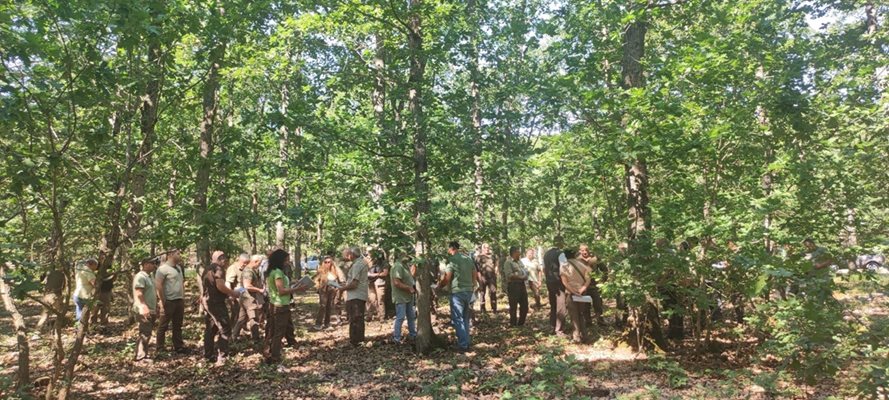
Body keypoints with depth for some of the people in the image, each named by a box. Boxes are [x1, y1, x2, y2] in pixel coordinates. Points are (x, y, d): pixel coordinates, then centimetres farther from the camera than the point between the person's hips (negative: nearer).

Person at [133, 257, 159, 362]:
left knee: (147, 334, 14)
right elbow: (139, 294, -22)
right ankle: (140, 356, -1)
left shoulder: (149, 276, 17)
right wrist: (144, 308, -26)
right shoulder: (140, 277, -14)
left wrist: (156, 308, 23)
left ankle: (144, 354, 22)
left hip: (151, 310, 10)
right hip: (144, 311, -10)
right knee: (144, 334, -7)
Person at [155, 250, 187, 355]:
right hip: (169, 302, -8)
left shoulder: (178, 268, 13)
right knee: (163, 326, 4)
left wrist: (183, 297, 14)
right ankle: (160, 349, 14)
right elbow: (158, 285, -16)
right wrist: (163, 301, -15)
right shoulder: (163, 268, -12)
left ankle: (179, 347, 21)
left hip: (179, 301, 8)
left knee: (178, 325, 14)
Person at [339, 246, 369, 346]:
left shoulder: (356, 265, -18)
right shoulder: (362, 262, 13)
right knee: (359, 319, 18)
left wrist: (342, 288, -10)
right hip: (361, 296, 10)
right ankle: (360, 339, 27)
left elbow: (354, 284, -22)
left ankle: (354, 341, 3)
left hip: (355, 297, -10)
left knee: (354, 320, -3)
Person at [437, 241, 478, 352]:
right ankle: (467, 342, 21)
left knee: (458, 319, 0)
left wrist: (438, 287, 5)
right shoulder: (468, 259, 11)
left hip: (457, 292, -7)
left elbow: (446, 279, -11)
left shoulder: (452, 260, -9)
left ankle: (463, 345, -1)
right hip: (469, 291, 7)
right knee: (465, 318, 18)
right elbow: (475, 276, 14)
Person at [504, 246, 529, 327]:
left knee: (524, 305, 11)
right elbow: (509, 275, -18)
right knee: (513, 306, -2)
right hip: (513, 286, -8)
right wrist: (520, 277, -17)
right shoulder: (508, 263, -8)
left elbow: (526, 272, 24)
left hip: (522, 285, 9)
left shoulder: (520, 262, 19)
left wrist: (526, 276, 3)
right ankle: (513, 324, 8)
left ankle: (521, 323, 24)